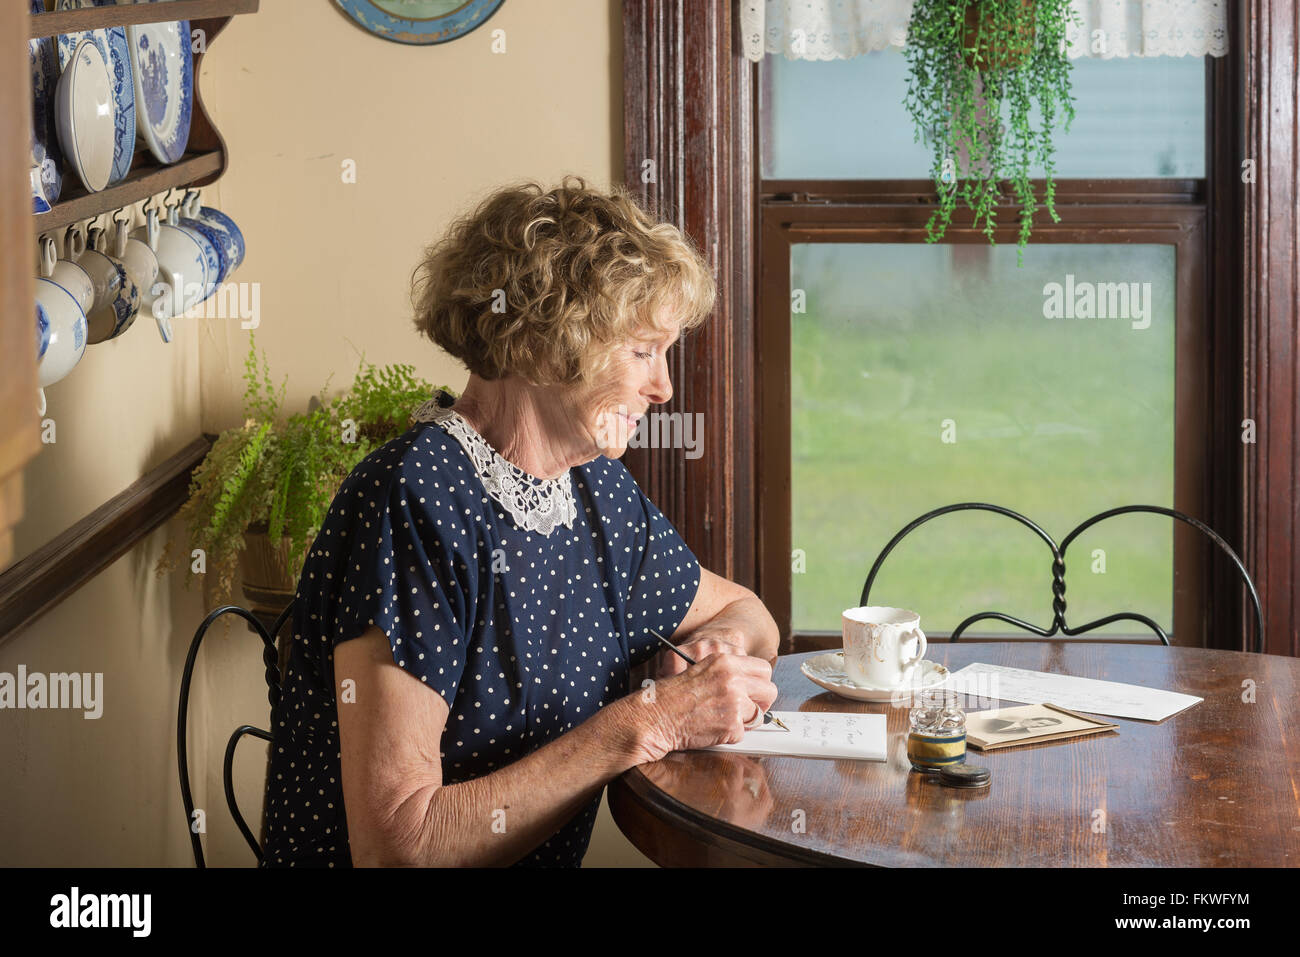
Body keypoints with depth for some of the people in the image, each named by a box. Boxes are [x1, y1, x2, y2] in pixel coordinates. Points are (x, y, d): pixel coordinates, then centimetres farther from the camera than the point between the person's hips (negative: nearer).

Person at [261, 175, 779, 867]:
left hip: (550, 860, 7)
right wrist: (644, 724, -19)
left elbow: (744, 612, 24)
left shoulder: (599, 491, 7)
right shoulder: (416, 506, -17)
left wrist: (723, 646, 1)